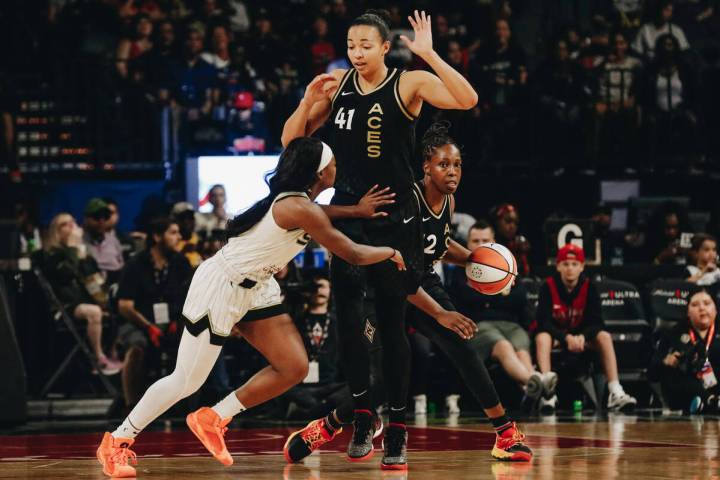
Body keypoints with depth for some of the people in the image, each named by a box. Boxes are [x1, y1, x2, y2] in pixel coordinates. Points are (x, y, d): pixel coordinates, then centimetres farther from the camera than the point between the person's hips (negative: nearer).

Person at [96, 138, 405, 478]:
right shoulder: (300, 209, -24)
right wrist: (391, 253, -1)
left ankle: (213, 420, 12)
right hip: (220, 285, -9)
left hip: (255, 288, 9)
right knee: (186, 382, -3)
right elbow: (352, 254, -18)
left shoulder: (294, 199, 2)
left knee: (294, 368, 0)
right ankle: (116, 443, 11)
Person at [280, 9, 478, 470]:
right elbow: (291, 140, 9)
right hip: (349, 212, 3)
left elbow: (468, 100, -23)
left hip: (396, 218, -3)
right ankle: (363, 417, 0)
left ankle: (397, 431, 10)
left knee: (393, 322, 2)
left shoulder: (410, 83, -8)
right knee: (348, 310, -12)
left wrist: (429, 54, -29)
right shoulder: (337, 86, 5)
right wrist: (309, 100, -8)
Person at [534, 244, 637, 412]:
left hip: (582, 336, 2)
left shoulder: (589, 287, -8)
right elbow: (543, 322, -21)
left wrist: (582, 337, -34)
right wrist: (566, 337, -37)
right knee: (542, 337, -35)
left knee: (604, 337, -25)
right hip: (555, 335, -2)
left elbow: (595, 322, -12)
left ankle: (616, 393, -32)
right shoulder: (548, 286, -14)